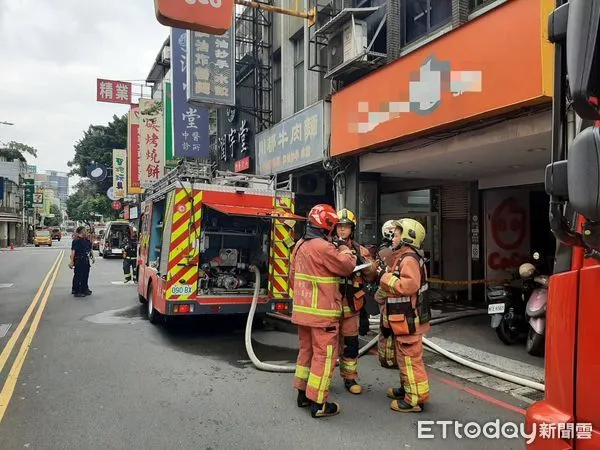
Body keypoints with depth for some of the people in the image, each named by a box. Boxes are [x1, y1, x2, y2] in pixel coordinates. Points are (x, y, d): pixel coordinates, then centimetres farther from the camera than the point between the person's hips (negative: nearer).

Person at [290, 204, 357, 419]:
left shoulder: (300, 245, 9)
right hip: (322, 312, -9)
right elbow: (348, 266, -11)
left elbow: (293, 276, 16)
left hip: (302, 310, 9)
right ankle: (318, 404, 7)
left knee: (306, 350, 18)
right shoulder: (324, 247, -20)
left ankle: (303, 394, 29)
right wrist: (344, 248, 6)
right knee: (324, 355, 0)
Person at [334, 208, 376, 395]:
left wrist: (363, 262, -15)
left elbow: (370, 276, 4)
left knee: (350, 341, 9)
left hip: (350, 303, 2)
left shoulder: (360, 250, 6)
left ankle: (350, 377, 24)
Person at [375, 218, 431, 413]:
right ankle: (407, 388, 35)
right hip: (403, 318, 11)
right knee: (404, 357, 21)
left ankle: (415, 399, 6)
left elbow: (408, 285, -32)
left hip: (409, 319, -11)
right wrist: (384, 273, 4)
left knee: (410, 359, -3)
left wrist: (385, 276, -23)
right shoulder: (403, 257, 15)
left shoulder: (409, 259, -19)